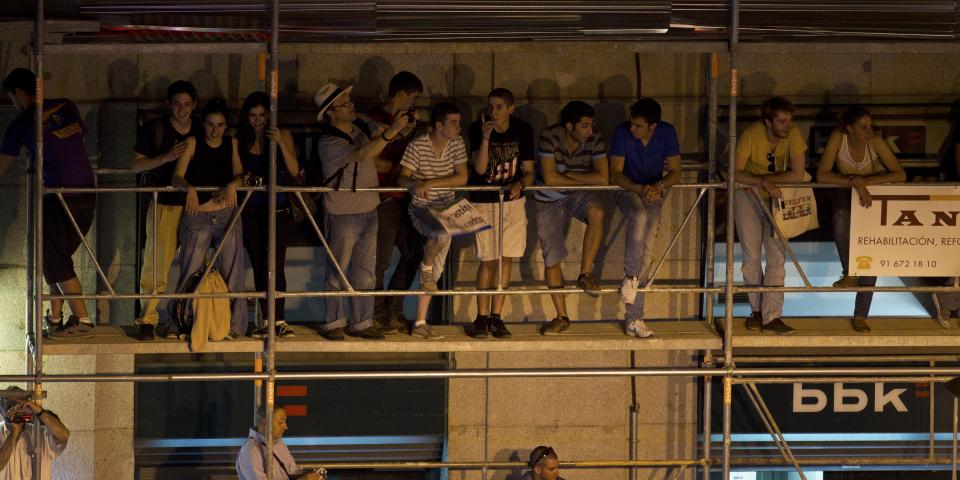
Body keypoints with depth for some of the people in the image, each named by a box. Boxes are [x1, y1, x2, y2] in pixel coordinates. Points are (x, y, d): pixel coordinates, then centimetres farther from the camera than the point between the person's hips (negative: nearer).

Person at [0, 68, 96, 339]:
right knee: (58, 257, 17)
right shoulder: (66, 107, 12)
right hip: (87, 192, 6)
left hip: (59, 196, -6)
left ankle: (82, 320, -3)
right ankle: (55, 317, 18)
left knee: (55, 261, 2)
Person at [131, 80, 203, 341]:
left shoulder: (202, 132, 7)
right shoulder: (154, 129, -1)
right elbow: (136, 165, -5)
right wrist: (167, 157, -17)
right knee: (156, 262, -9)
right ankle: (148, 320, -3)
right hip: (163, 203, -3)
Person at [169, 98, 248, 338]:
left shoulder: (232, 144, 9)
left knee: (231, 272, 1)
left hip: (227, 214, 2)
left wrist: (233, 185, -21)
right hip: (196, 216, -2)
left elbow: (240, 174, 2)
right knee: (190, 273, -4)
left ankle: (234, 325, 7)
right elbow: (177, 177, -8)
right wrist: (189, 188, -30)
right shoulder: (193, 144, 0)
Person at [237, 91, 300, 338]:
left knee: (276, 264, -11)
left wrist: (281, 143, -18)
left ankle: (279, 319, -10)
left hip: (278, 208, -2)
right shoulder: (241, 140, 6)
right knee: (259, 266, 2)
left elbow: (294, 171, -7)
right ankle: (266, 320, 6)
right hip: (253, 211, 2)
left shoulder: (283, 135, 2)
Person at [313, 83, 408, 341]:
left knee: (365, 271, 11)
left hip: (368, 210, 7)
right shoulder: (328, 142, -19)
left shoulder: (360, 128, 5)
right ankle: (333, 322, 14)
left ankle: (361, 322, 19)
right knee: (337, 271, 4)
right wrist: (390, 132, -42)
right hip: (343, 215, -7)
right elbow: (363, 154, -34)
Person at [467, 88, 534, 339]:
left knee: (506, 259, 2)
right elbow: (480, 168, -21)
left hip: (513, 200, 3)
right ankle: (481, 318, 2)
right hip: (483, 201, -3)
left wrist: (520, 184, -22)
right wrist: (485, 138, -32)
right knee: (488, 260, -7)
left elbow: (528, 170, 0)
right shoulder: (477, 129, -12)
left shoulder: (523, 130, -4)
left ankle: (496, 317, 9)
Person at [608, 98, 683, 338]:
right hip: (627, 190, -2)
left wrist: (659, 186, -24)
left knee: (645, 252, -12)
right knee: (639, 216, -39)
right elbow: (615, 174, -12)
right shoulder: (622, 133, -14)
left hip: (654, 192, 2)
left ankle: (634, 318, -10)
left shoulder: (667, 133, -8)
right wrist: (640, 189, -28)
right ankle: (631, 277, -28)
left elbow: (676, 172, -3)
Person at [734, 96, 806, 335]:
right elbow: (736, 173, -28)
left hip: (776, 197, 1)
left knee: (777, 256, -8)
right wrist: (763, 182, -40)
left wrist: (768, 179, -22)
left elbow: (797, 174, -21)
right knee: (751, 256, -2)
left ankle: (771, 317, -9)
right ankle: (757, 310, 14)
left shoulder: (793, 134, -18)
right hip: (748, 194, -1)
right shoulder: (751, 135, -23)